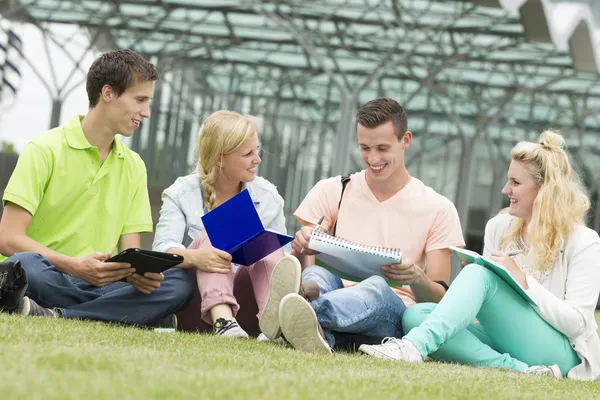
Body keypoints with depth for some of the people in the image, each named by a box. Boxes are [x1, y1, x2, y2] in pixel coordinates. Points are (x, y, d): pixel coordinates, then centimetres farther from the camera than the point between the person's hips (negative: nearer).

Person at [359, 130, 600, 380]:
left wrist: (523, 280, -18)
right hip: (502, 343, 6)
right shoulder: (498, 227, 11)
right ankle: (516, 369, -33)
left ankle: (415, 345, -45)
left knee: (481, 275, -27)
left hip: (558, 354, -6)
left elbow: (577, 323, -12)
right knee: (415, 315, -19)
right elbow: (484, 306, 15)